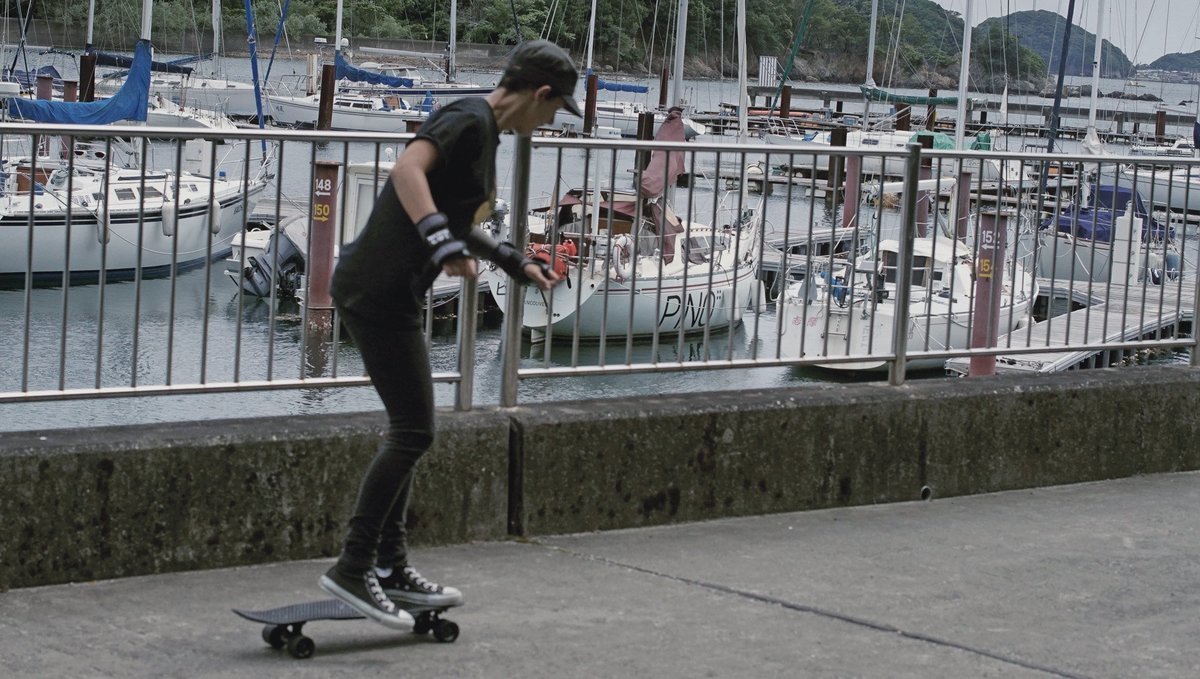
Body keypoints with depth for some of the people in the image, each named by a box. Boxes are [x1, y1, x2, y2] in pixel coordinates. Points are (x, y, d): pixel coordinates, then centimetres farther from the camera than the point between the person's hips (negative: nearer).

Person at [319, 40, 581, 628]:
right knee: (413, 431, -9)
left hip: (387, 292, 10)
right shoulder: (469, 119, -12)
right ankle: (352, 568, -7)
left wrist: (515, 262, 35)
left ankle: (389, 566, 23)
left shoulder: (485, 136, 17)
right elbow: (408, 168, -31)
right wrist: (443, 243, -41)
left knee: (409, 429, 15)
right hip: (377, 290, -10)